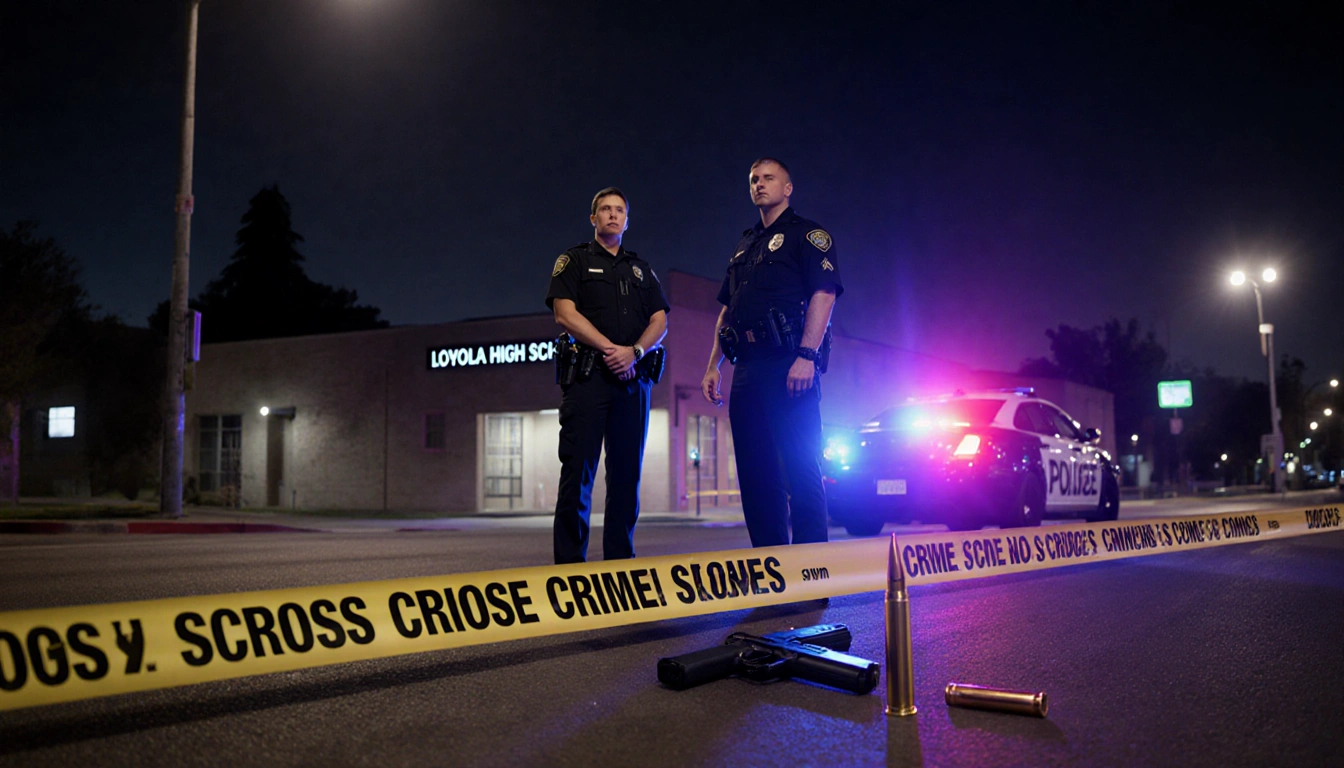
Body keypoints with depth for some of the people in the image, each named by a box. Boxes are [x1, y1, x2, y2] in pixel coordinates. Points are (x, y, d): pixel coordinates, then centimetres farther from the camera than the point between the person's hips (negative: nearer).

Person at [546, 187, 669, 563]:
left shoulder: (641, 269, 22)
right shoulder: (574, 261, 10)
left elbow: (660, 321, 12)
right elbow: (565, 313, -4)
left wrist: (634, 352, -8)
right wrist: (610, 348, -12)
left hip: (633, 378, 4)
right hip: (587, 374, -4)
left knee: (627, 473, 3)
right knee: (578, 472, -7)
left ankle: (620, 560, 8)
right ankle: (570, 562, -5)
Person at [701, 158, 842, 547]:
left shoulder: (808, 234, 4)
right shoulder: (744, 245, 26)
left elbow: (824, 294, -9)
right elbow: (726, 311, 26)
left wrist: (806, 356, -21)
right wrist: (713, 365, 16)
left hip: (789, 367, -7)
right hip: (747, 370, 7)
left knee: (800, 467, -8)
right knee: (755, 474, 6)